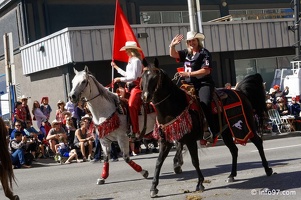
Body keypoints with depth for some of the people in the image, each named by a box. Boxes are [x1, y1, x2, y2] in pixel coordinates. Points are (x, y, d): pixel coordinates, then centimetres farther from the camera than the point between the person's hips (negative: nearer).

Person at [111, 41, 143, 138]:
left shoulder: (136, 61, -10)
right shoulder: (131, 61, 20)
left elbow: (134, 77, -18)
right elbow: (127, 74, 31)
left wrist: (120, 79, -14)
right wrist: (116, 67, 38)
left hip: (136, 86, -11)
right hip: (130, 86, 11)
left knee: (131, 105, -29)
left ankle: (136, 131, -31)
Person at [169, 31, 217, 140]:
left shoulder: (204, 53, -4)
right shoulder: (186, 53, 16)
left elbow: (206, 70, -13)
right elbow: (173, 55, 13)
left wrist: (189, 74, -17)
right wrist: (172, 45, -8)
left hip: (204, 84, -7)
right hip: (190, 85, 7)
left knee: (204, 104, -28)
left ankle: (213, 131, -25)